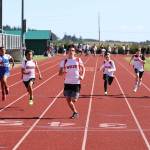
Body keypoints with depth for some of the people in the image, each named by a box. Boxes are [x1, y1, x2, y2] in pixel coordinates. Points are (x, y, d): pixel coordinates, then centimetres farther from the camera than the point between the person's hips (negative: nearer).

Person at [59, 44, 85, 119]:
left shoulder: (78, 60, 2)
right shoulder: (64, 61, 2)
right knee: (68, 99, 1)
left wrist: (82, 76, -2)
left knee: (74, 100, -7)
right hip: (67, 83, 2)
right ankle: (75, 112, 21)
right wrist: (63, 72, -21)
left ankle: (75, 113, 24)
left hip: (76, 83, -2)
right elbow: (60, 73, 2)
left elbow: (83, 68, 15)